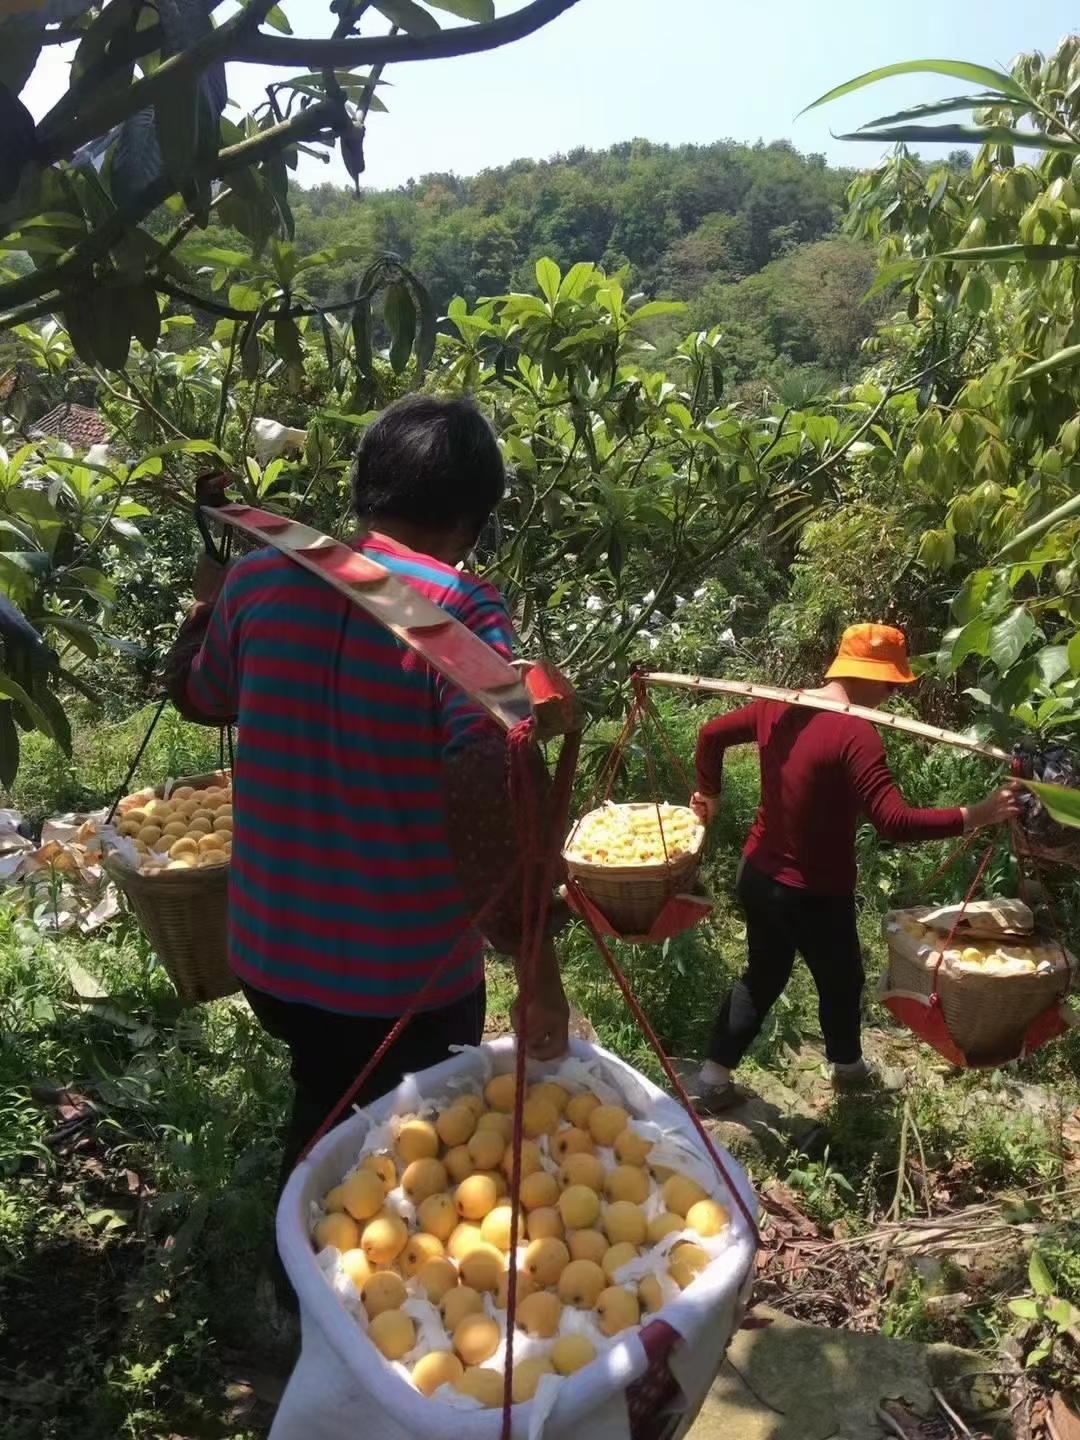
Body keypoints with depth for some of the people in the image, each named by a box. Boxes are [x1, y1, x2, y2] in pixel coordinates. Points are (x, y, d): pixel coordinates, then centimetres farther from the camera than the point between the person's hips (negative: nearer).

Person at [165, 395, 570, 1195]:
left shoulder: (262, 579, -5)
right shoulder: (460, 612, -19)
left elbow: (198, 696, 14)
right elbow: (489, 796, -31)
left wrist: (209, 603, 31)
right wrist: (537, 960, -21)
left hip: (272, 954, 5)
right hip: (410, 975, -4)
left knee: (323, 1111, 33)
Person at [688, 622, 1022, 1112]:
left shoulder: (778, 706, -2)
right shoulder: (854, 732, -25)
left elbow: (711, 733, 10)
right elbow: (894, 821, -31)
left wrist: (709, 794, 24)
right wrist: (976, 815, -26)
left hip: (758, 874, 7)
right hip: (815, 893, -6)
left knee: (762, 976, 25)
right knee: (840, 981, 23)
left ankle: (713, 1079, 31)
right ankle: (847, 1068, 49)